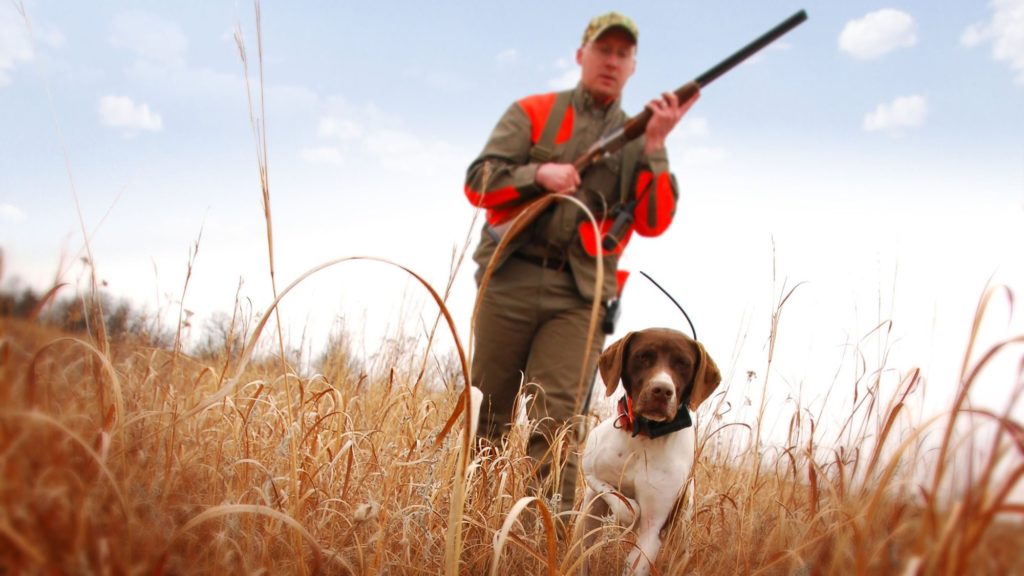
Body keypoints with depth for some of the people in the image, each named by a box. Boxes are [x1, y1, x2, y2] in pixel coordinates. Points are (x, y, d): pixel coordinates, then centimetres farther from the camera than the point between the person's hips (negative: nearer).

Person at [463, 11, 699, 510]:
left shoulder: (639, 142, 15)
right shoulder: (532, 112, 11)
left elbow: (653, 223, 2)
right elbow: (477, 181, 2)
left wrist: (655, 145, -6)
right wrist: (539, 174, -15)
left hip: (580, 297, 0)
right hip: (511, 280, 0)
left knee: (556, 421, -10)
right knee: (485, 416, 6)